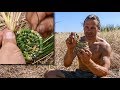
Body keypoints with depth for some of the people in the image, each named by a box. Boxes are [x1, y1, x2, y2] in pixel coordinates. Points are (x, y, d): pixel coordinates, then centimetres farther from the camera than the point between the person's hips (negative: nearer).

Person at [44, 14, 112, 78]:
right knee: (49, 74, -12)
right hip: (78, 74, 5)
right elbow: (67, 64, -2)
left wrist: (88, 62, -37)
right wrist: (70, 49, -21)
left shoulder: (104, 46, -8)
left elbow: (105, 72, -20)